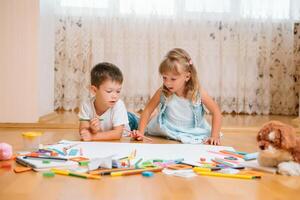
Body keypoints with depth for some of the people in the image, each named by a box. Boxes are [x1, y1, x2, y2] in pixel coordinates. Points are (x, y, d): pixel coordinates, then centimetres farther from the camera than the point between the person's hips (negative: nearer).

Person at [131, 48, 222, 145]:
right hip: (167, 132, -1)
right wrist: (140, 132, -16)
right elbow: (148, 110, -6)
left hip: (194, 133, 1)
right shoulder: (162, 92, -18)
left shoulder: (198, 92, -19)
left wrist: (214, 136, -17)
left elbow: (216, 112, -9)